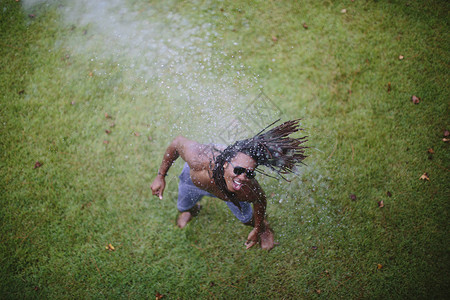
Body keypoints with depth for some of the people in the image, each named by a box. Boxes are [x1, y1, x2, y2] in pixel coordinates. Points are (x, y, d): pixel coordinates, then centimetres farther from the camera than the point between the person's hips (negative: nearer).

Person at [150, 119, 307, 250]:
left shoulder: (250, 190, -45)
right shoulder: (200, 160, -52)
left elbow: (260, 202, -19)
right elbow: (178, 142, -30)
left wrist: (258, 229, -1)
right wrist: (160, 176, -20)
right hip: (195, 179, 1)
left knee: (247, 219, 23)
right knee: (183, 207, 31)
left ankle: (263, 226, 61)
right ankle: (191, 210, 71)